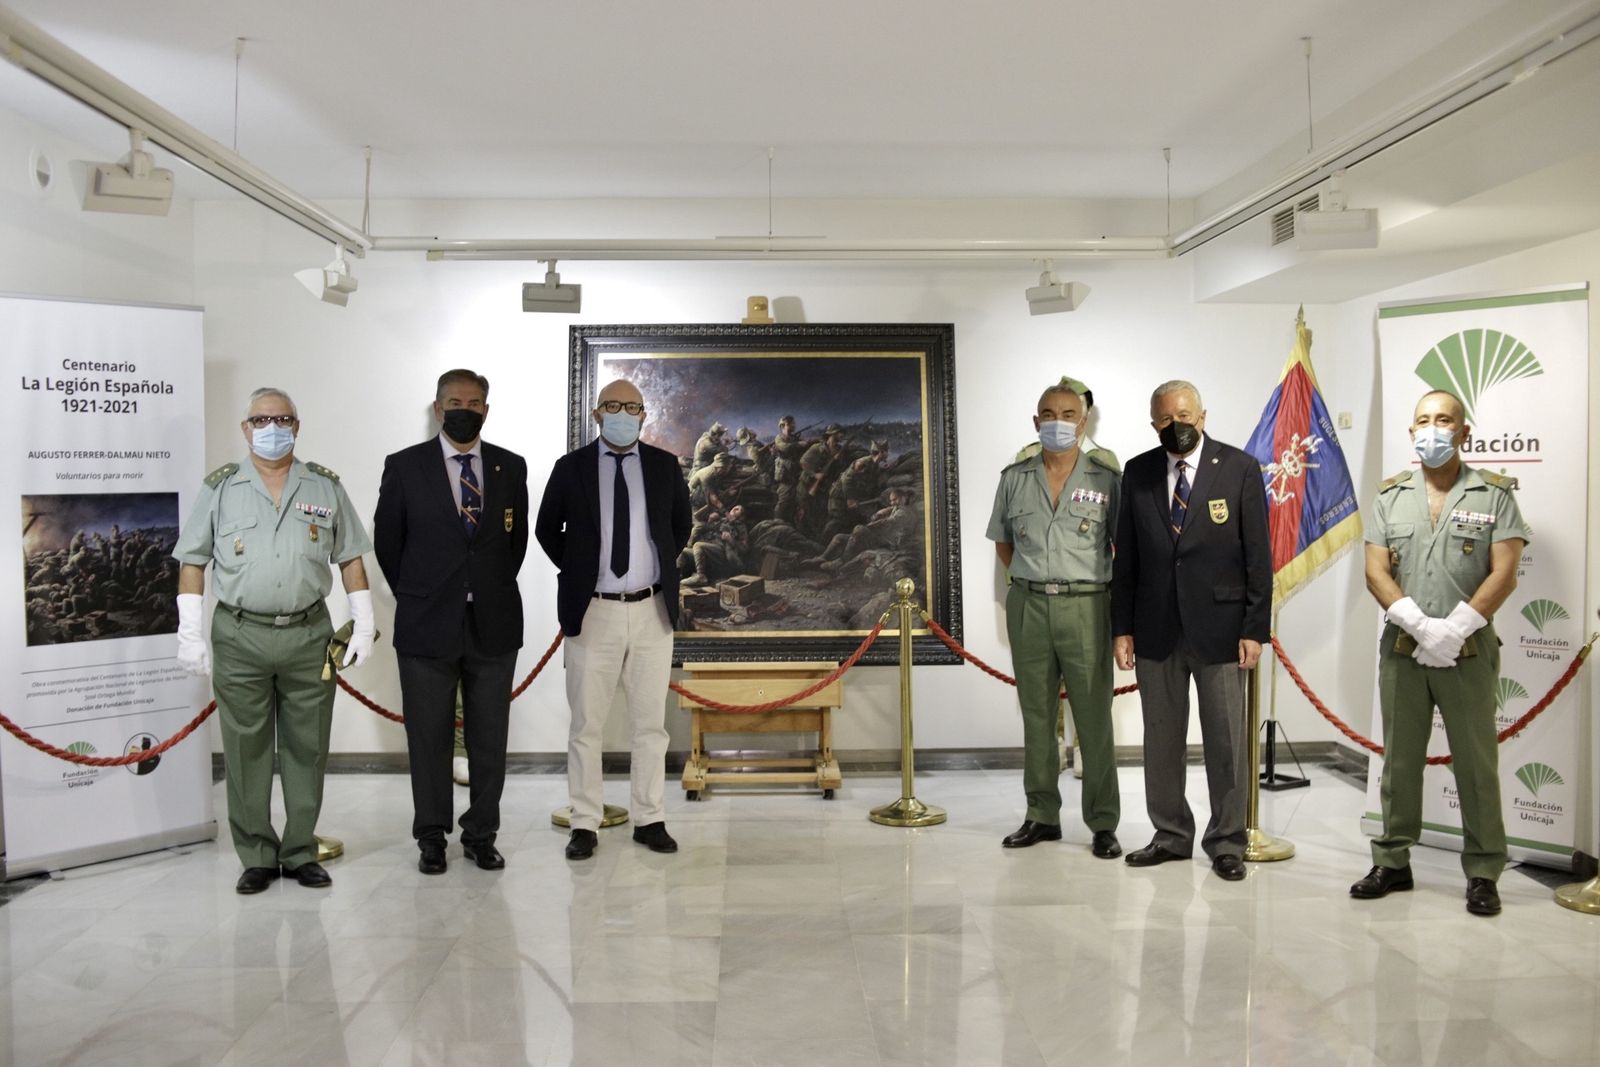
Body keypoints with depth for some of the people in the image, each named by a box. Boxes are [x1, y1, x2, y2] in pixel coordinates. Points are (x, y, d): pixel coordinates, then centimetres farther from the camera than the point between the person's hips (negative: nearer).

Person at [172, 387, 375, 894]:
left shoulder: (326, 487, 7)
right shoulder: (220, 488, 5)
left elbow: (350, 560, 9)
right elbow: (192, 562, 5)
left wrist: (362, 625, 3)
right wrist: (189, 633, -2)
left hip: (310, 636, 1)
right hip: (240, 639, -1)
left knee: (307, 749, 6)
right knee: (246, 751, 5)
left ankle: (301, 852, 19)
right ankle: (256, 856, 18)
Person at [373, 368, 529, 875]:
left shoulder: (511, 467, 4)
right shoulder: (405, 466, -1)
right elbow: (387, 541, 6)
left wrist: (494, 590, 10)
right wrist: (415, 598, 7)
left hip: (493, 624, 2)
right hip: (427, 625, -1)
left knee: (490, 738, 8)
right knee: (429, 737, 7)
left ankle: (481, 834, 21)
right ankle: (432, 838, 21)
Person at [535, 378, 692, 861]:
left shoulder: (665, 466, 4)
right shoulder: (571, 468, 0)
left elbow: (681, 527, 17)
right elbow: (547, 529, 11)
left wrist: (663, 570, 9)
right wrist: (576, 571, 4)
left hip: (652, 609, 2)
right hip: (593, 611, -1)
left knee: (651, 723, 7)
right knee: (586, 724, 4)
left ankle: (650, 820, 18)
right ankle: (584, 824, 14)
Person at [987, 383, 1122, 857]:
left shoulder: (1107, 478, 0)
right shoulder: (1014, 478, 7)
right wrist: (1033, 576, 11)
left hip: (1085, 606, -3)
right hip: (1028, 606, 3)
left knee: (1094, 718, -1)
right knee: (1036, 716, 10)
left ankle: (1103, 824, 9)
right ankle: (1042, 816, 21)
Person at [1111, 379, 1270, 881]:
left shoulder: (1239, 469, -2)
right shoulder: (1138, 473, 6)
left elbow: (1258, 555, -3)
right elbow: (1126, 557, 8)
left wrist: (1255, 629, -8)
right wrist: (1121, 627, 3)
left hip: (1219, 627, -3)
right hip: (1155, 628, 3)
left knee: (1226, 740, 5)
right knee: (1161, 738, 11)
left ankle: (1226, 842, 19)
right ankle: (1171, 834, 25)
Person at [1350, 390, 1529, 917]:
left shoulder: (1495, 494, 2)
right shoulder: (1391, 495, 9)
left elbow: (1504, 573, -7)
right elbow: (1376, 572, 1)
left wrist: (1453, 629, -15)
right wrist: (1419, 625, -12)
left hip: (1468, 651, -2)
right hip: (1401, 649, 3)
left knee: (1476, 763, 2)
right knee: (1399, 759, 9)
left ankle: (1483, 874, 13)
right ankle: (1393, 862, 19)